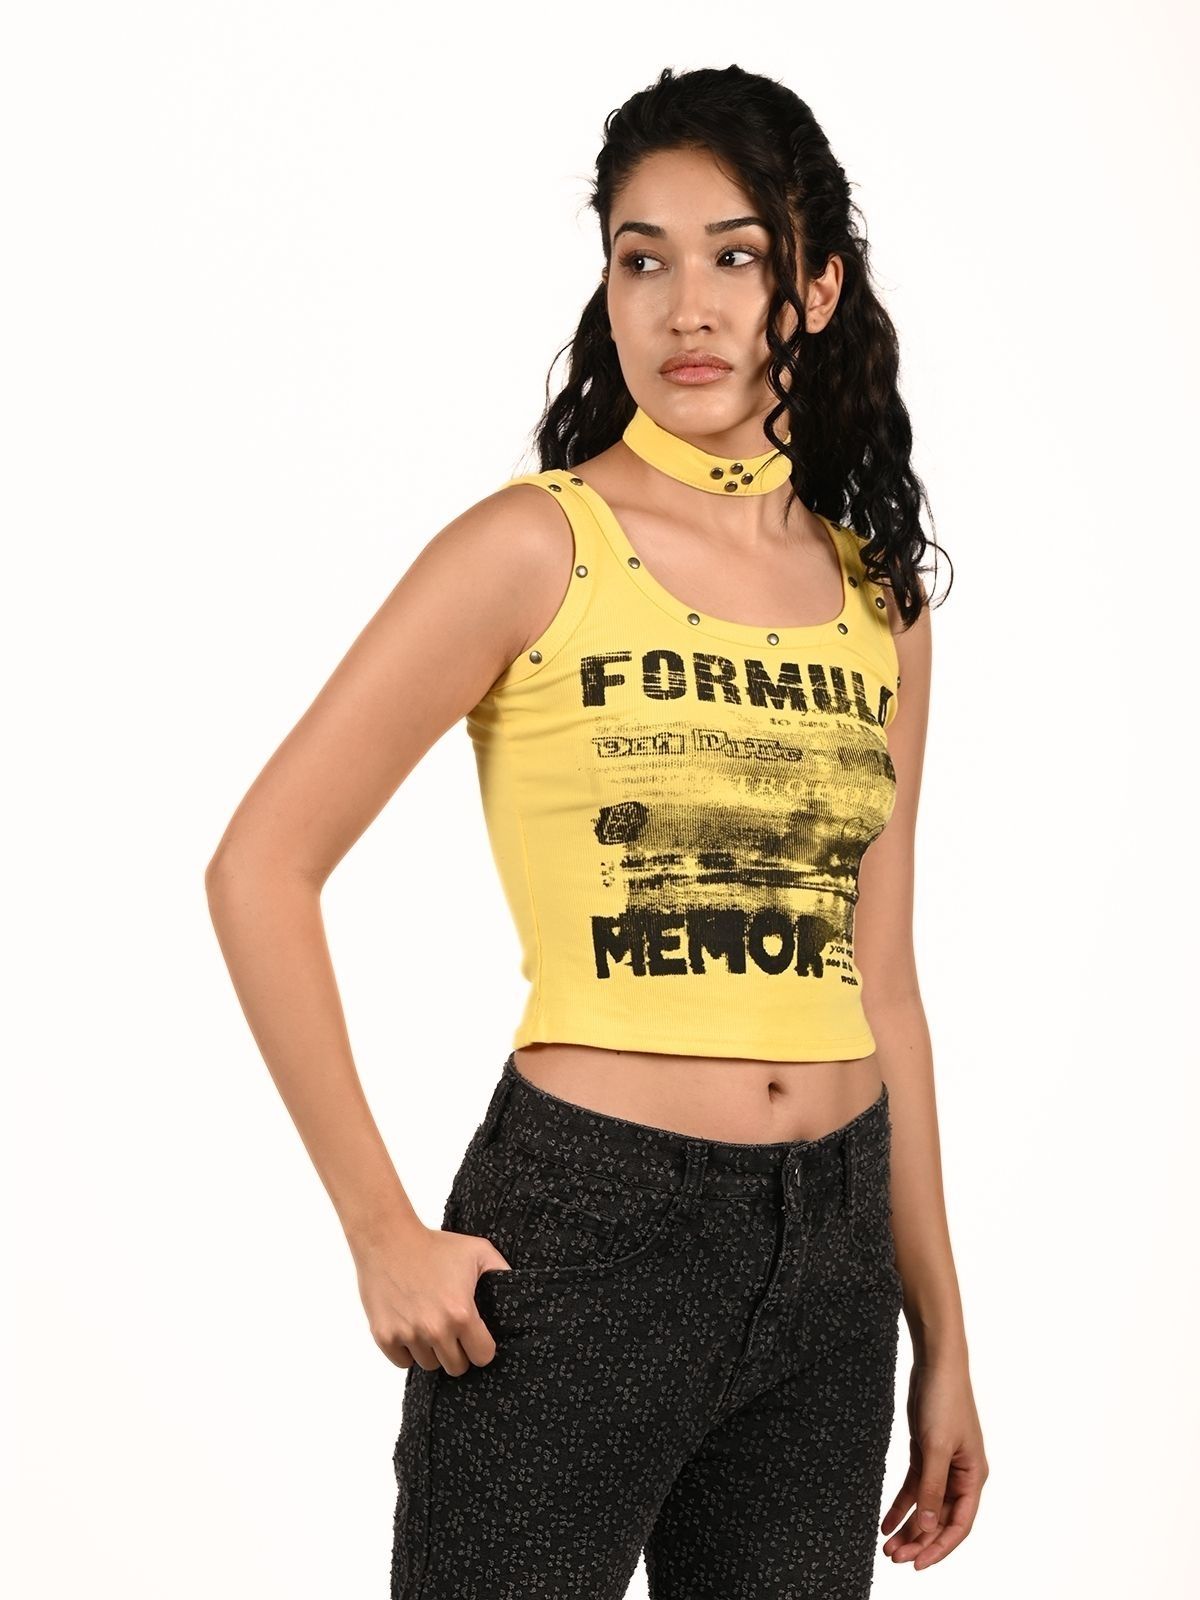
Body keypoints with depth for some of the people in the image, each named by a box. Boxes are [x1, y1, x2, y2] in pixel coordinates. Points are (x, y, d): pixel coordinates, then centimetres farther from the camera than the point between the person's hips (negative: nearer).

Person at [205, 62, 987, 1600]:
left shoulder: (879, 598, 8)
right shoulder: (537, 548, -7)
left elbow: (875, 984, 13)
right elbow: (260, 870, -9)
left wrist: (941, 1336, 13)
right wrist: (383, 1233, -10)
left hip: (830, 1254, 5)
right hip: (586, 1230, -5)